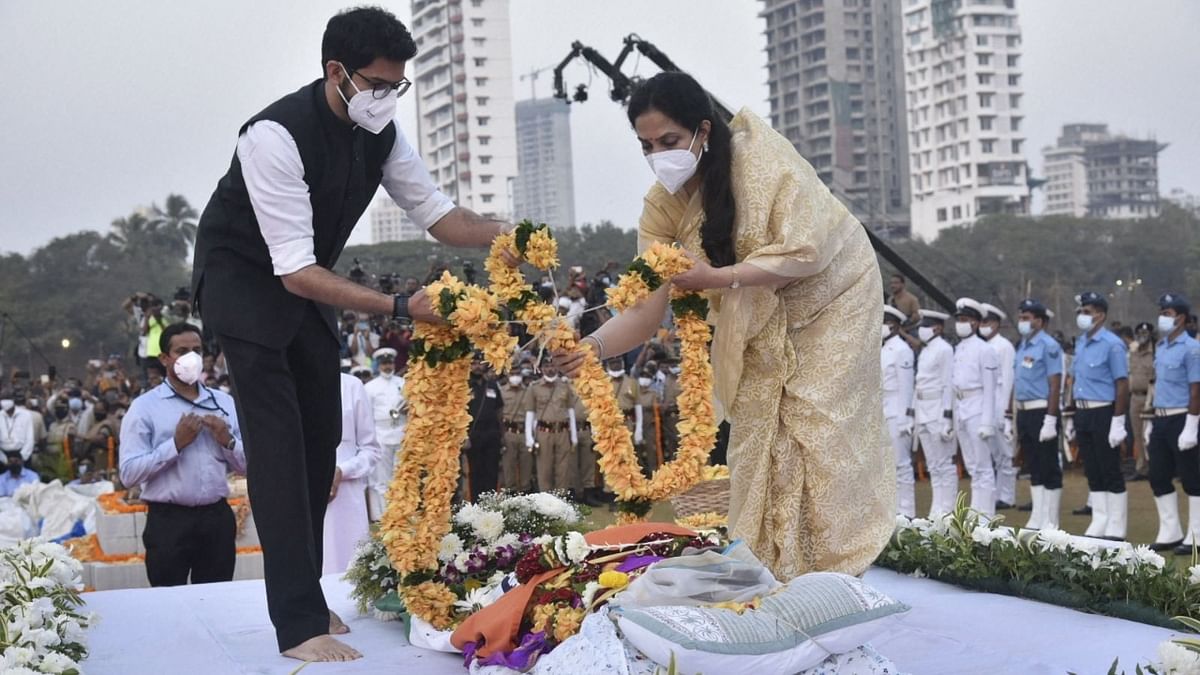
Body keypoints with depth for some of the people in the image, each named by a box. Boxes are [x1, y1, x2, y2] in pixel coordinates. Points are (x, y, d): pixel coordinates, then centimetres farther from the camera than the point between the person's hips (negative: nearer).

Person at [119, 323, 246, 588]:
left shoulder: (224, 403, 13)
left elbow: (248, 465, 13)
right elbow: (129, 474, -11)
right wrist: (177, 443, -15)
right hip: (169, 522, -4)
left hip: (218, 518, 4)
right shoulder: (144, 408, -1)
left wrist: (228, 441, -5)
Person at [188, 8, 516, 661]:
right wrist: (400, 307, -40)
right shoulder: (277, 135, -33)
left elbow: (436, 213, -1)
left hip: (305, 280, 8)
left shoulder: (380, 132, -9)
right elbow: (297, 272, -34)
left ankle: (299, 588, 22)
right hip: (243, 281, -8)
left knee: (321, 437, 8)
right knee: (278, 440, -15)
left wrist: (501, 233, -22)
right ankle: (300, 625, -15)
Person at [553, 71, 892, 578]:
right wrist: (593, 346, -37)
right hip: (761, 322, 5)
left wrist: (718, 278, -36)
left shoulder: (761, 156, -27)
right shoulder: (663, 206, -14)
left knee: (820, 430, -7)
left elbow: (804, 252, -32)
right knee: (758, 436, -1)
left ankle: (836, 567, 2)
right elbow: (645, 308, -18)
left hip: (830, 295, -5)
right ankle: (767, 568, 9)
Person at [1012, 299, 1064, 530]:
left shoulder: (1048, 346, -11)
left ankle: (1050, 522, 2)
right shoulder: (1022, 347, 14)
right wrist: (1015, 419, 16)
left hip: (1041, 412, -8)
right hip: (1023, 413, 8)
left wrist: (1050, 420, -20)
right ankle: (1037, 518, 18)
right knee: (1034, 468, 13)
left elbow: (1055, 386, -16)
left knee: (1049, 468, -2)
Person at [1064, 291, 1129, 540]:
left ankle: (1116, 528, 5)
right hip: (1083, 414, 8)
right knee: (1093, 473, 11)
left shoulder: (1112, 345, -11)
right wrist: (1072, 417, 16)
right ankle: (1099, 524, 18)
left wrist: (1118, 421, -18)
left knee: (1111, 473, -1)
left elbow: (1122, 386, -14)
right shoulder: (1080, 343, 13)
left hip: (1104, 414, -8)